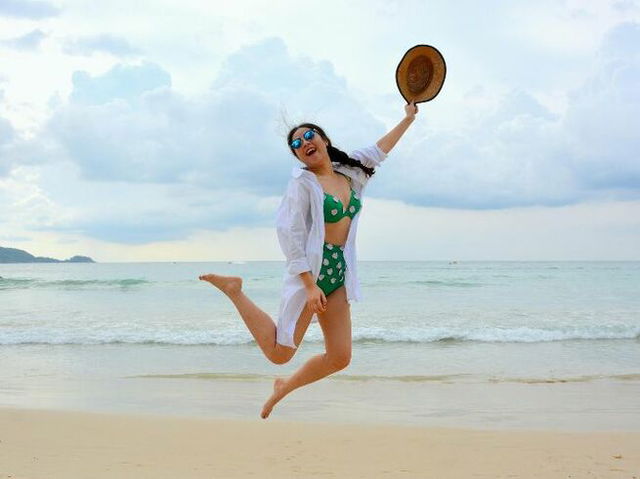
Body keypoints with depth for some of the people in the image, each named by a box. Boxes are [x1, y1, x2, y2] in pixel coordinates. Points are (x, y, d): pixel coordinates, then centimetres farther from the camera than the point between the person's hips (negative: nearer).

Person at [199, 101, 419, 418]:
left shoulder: (349, 175, 11)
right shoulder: (303, 182, -9)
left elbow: (378, 151, 27)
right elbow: (290, 234, -15)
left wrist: (408, 119, 33)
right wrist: (310, 284, -21)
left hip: (339, 273, 7)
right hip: (309, 270, -7)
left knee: (340, 359, 5)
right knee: (279, 353, -10)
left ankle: (284, 387, 27)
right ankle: (234, 290, 4)